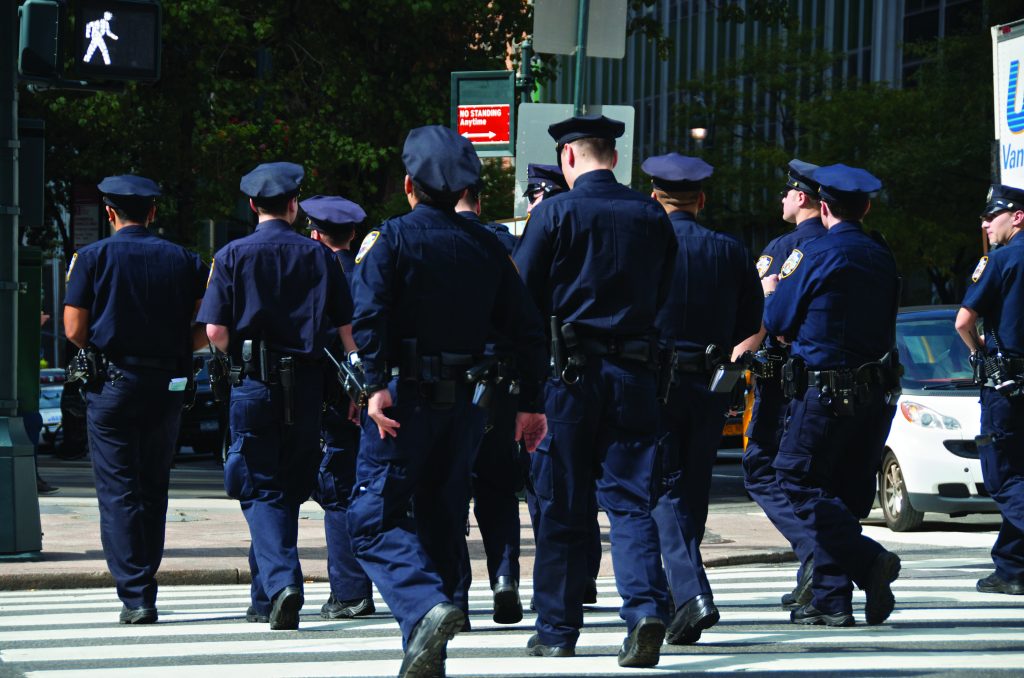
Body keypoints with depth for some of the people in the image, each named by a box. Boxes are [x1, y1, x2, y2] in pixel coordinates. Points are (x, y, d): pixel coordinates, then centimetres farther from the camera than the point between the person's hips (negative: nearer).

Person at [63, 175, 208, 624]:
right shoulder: (183, 261, 5)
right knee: (153, 490, 14)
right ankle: (143, 589, 19)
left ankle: (135, 597, -10)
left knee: (118, 492, -1)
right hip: (167, 387, 3)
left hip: (112, 384, -3)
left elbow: (74, 330, -6)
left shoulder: (93, 258, -2)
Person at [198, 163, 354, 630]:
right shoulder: (319, 256, 3)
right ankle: (266, 599, 22)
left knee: (261, 491, 0)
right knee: (289, 490, 14)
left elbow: (216, 332, -8)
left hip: (253, 384, -2)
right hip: (306, 385, 2)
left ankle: (281, 583, -21)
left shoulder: (233, 256, -3)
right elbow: (349, 329, 0)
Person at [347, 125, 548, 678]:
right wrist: (530, 404, 11)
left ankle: (426, 607, -29)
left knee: (374, 519, -4)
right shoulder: (486, 247, 11)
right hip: (462, 402, 5)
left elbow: (370, 315, -18)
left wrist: (376, 386, -22)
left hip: (405, 398, -5)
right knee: (440, 520, 12)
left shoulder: (391, 238, -3)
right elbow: (525, 328, 8)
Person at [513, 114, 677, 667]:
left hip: (570, 371, -3)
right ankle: (646, 608, -18)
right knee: (631, 501, 3)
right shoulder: (652, 216, 5)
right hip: (634, 372, 3)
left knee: (560, 506, 7)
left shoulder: (555, 213, -7)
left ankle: (557, 630, 13)